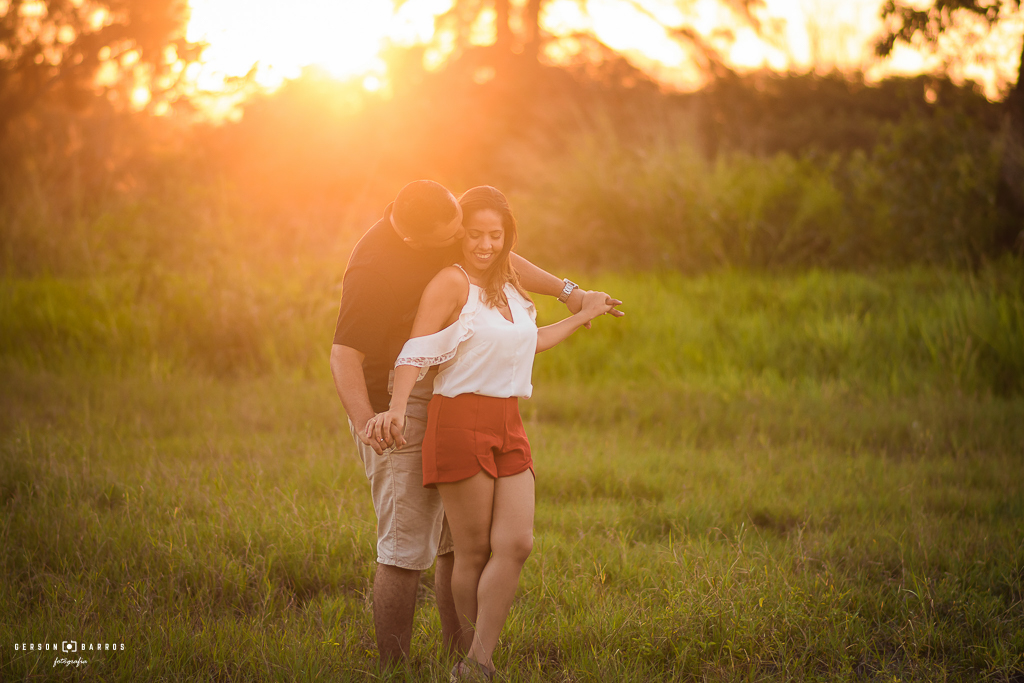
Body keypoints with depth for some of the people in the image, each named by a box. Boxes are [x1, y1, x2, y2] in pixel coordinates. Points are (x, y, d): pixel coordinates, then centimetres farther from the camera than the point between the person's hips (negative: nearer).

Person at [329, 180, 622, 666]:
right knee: (407, 548, -10)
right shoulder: (374, 267, -24)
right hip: (398, 414, -8)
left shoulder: (446, 231, 0)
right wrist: (365, 423, -42)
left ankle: (461, 658, 20)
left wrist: (566, 292, 15)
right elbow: (345, 355, -28)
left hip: (444, 408, 8)